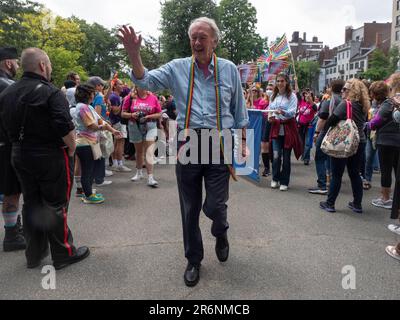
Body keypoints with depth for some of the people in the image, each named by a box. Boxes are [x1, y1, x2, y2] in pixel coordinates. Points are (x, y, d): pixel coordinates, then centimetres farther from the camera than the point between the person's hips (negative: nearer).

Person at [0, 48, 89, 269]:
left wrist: (21, 146, 19)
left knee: (31, 204, 16)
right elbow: (66, 128, -25)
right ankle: (63, 255, 15)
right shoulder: (51, 93, -16)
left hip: (20, 157, 7)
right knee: (56, 206, 3)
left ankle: (34, 255, 28)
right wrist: (71, 150, -11)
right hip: (51, 157, -7)